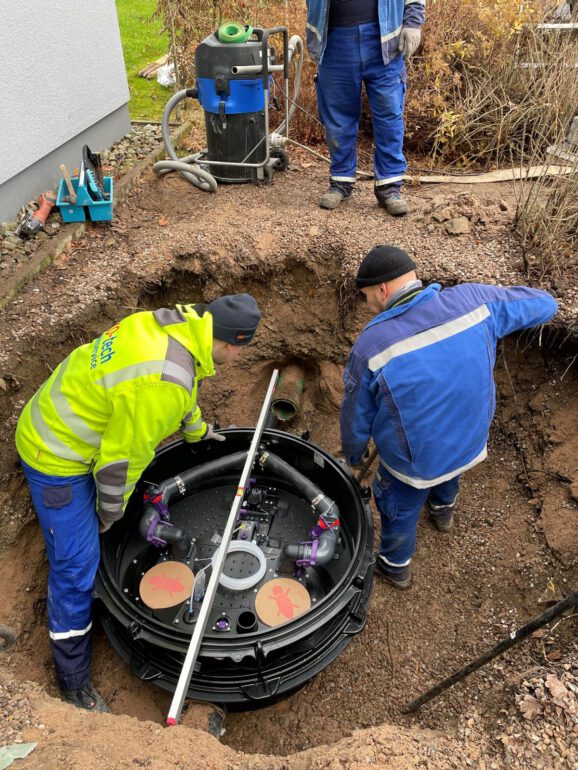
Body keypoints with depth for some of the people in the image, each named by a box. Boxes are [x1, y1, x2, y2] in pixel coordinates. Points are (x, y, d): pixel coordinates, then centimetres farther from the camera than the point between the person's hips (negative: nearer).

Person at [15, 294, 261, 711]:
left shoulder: (171, 325, -6)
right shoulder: (161, 383, -36)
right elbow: (123, 457, -25)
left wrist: (198, 430, 30)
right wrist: (110, 510, -7)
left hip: (59, 423, 10)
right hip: (58, 456, -9)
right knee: (76, 564, 1)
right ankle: (74, 679, 20)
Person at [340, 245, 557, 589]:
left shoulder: (371, 345, -27)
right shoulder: (472, 301, -21)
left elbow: (356, 416, -12)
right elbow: (543, 303, -5)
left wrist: (354, 453, 9)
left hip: (415, 461, -4)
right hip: (471, 443, 4)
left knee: (399, 509, 26)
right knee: (449, 474, 38)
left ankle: (396, 566, 52)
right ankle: (443, 509, 69)